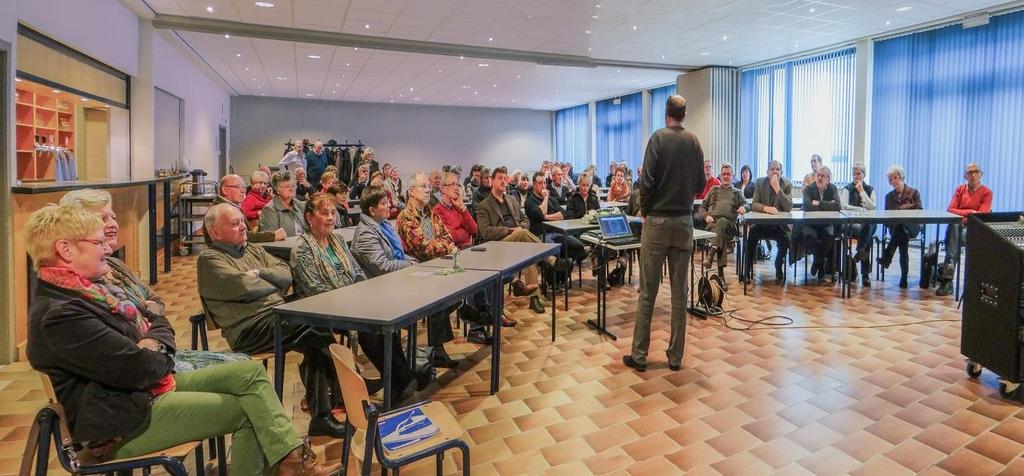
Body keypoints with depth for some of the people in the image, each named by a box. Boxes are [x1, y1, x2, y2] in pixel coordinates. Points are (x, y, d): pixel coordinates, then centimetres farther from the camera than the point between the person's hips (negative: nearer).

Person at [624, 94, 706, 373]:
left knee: (648, 292, 1)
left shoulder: (658, 138, -6)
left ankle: (639, 355, 6)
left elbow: (647, 180, -12)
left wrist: (644, 209, 3)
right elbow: (700, 184, 8)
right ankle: (675, 355, 15)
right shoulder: (694, 142, 5)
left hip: (658, 220, -4)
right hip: (685, 221, 4)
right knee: (679, 291, 8)